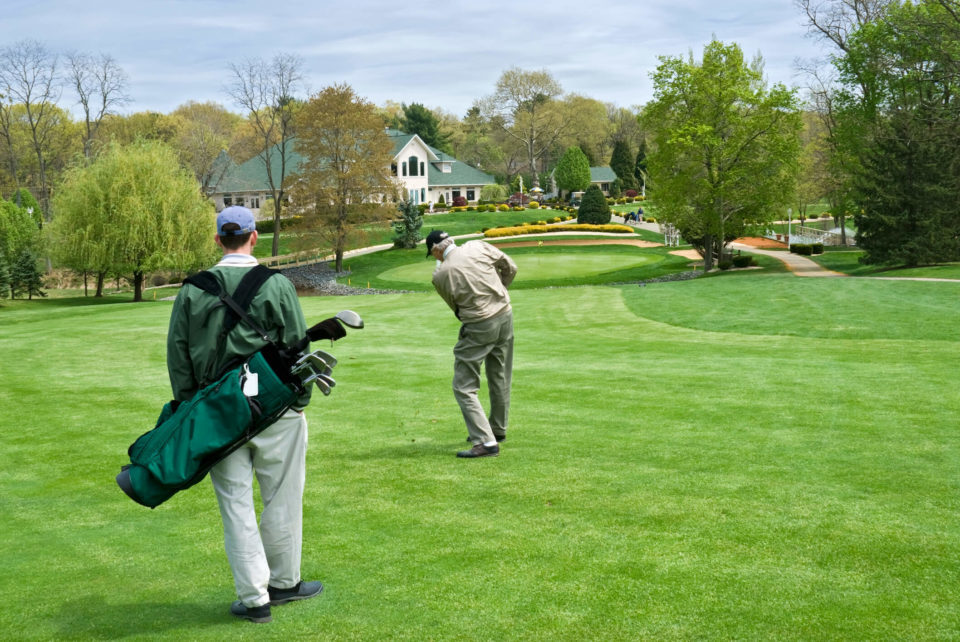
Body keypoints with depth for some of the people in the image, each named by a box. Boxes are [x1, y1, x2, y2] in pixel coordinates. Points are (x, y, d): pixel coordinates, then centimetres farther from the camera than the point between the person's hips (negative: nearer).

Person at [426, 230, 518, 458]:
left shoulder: (441, 275, -11)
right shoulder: (479, 247, -2)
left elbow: (456, 308, 2)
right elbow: (510, 268, 9)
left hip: (478, 327, -6)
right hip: (505, 315, 6)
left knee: (464, 387, 0)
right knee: (500, 379, 20)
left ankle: (486, 442, -9)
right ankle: (498, 430, 35)